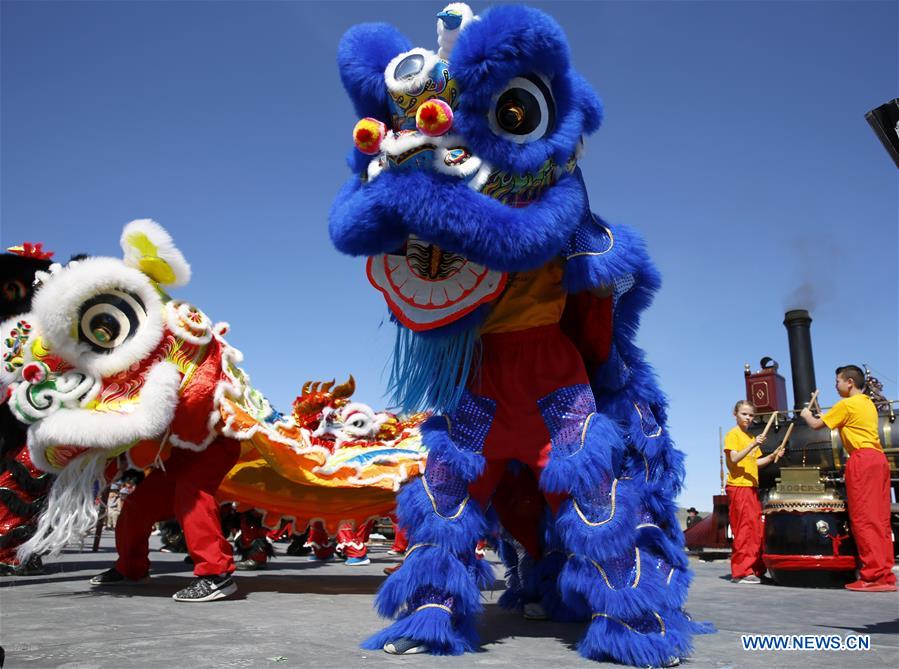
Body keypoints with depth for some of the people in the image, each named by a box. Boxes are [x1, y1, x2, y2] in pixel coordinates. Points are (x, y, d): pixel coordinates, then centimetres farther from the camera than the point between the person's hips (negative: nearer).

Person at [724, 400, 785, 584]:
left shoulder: (751, 437, 21)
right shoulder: (733, 434, -5)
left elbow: (755, 462, 19)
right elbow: (734, 459, -17)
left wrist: (773, 455, 7)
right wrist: (753, 445, -27)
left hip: (751, 487, 8)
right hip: (738, 486, -8)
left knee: (756, 529, 8)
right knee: (745, 528, -10)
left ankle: (756, 569, 14)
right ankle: (742, 571, -8)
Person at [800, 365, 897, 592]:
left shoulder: (847, 405, -5)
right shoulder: (868, 403, 21)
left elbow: (816, 425, 0)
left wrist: (807, 416, 21)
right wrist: (818, 416, 28)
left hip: (862, 459, -9)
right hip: (879, 458, 9)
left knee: (863, 518, -9)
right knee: (879, 519, 7)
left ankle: (873, 576, -11)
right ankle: (885, 574, 8)